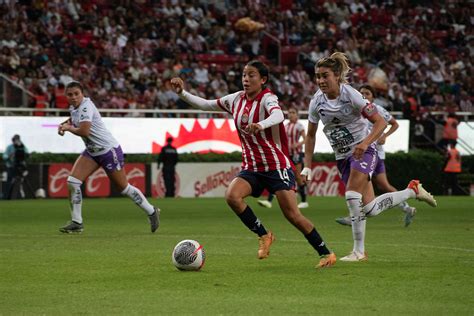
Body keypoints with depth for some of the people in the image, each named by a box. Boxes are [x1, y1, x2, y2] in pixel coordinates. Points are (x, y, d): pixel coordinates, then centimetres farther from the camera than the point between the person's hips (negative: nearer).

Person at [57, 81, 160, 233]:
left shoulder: (86, 106, -21)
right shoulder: (73, 107, 5)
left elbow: (84, 131, -33)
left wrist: (68, 128, -15)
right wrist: (64, 124, 9)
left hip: (109, 150, -8)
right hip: (92, 152, 8)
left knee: (124, 188, 3)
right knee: (72, 181, -8)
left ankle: (152, 212, 23)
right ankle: (76, 222, -2)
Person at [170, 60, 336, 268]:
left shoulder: (267, 98, -14)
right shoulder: (237, 99, 6)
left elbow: (278, 115, -37)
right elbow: (206, 105, 15)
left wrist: (261, 125, -57)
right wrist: (182, 93, 3)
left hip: (277, 166, -5)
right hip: (251, 168, 5)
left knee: (292, 214, -11)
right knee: (232, 196, -22)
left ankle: (325, 253, 6)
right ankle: (263, 235, -3)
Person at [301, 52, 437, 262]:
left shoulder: (351, 95, -19)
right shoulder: (317, 101, -5)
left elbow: (380, 122, -17)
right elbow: (311, 135, 8)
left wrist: (365, 143, -33)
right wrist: (307, 166, 2)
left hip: (363, 150, -5)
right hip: (342, 156, 5)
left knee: (352, 195, -24)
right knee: (369, 208, -1)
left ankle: (359, 251, -13)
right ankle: (412, 190, 23)